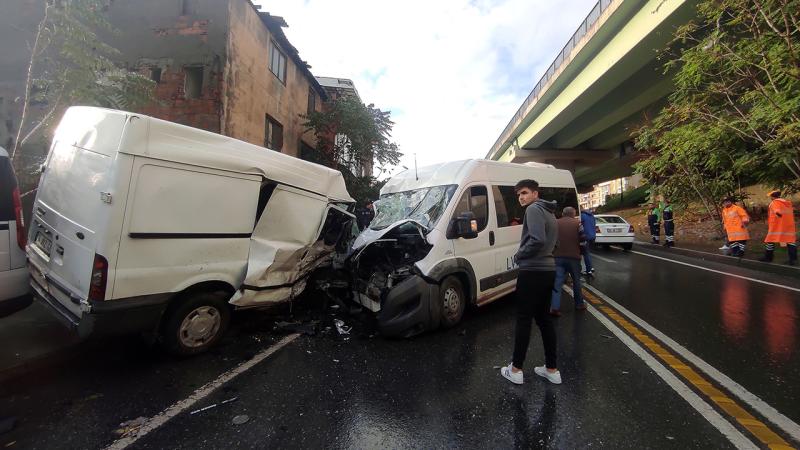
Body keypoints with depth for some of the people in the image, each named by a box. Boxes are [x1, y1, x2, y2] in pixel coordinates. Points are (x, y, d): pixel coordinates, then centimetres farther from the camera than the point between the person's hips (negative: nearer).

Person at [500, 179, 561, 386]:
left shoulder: (534, 209, -11)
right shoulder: (549, 213, 19)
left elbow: (538, 240, -23)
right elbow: (549, 241, 19)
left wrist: (519, 255, -10)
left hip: (532, 271, -9)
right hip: (548, 270, 9)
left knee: (523, 319, -1)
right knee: (544, 318, 15)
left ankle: (516, 369, 9)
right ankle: (552, 369, 22)